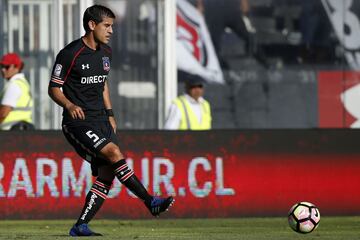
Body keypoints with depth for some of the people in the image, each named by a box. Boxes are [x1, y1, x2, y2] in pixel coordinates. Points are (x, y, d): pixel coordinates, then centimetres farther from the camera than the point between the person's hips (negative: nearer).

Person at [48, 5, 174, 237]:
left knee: (107, 174, -3)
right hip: (78, 121, -8)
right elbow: (54, 88, -8)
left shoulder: (105, 52, 12)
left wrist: (110, 114, 20)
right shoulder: (70, 54, -11)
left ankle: (81, 226, 3)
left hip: (100, 120, 8)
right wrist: (69, 105, -26)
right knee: (115, 154, -23)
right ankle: (150, 201, -21)